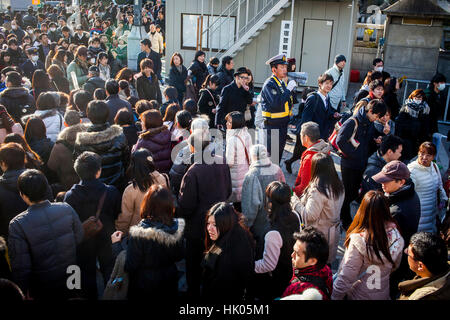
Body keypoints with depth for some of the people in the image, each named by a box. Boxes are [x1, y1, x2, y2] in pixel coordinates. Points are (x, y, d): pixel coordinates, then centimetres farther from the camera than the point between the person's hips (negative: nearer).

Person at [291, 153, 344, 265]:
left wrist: (295, 202, -11)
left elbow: (309, 215, -24)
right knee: (327, 262, 22)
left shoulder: (317, 190, -27)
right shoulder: (339, 186, -1)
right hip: (334, 232, 8)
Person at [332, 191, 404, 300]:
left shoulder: (359, 240, -32)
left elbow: (345, 278, -26)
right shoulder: (395, 235, -17)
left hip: (359, 296, -5)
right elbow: (395, 266, 2)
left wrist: (335, 297, -11)